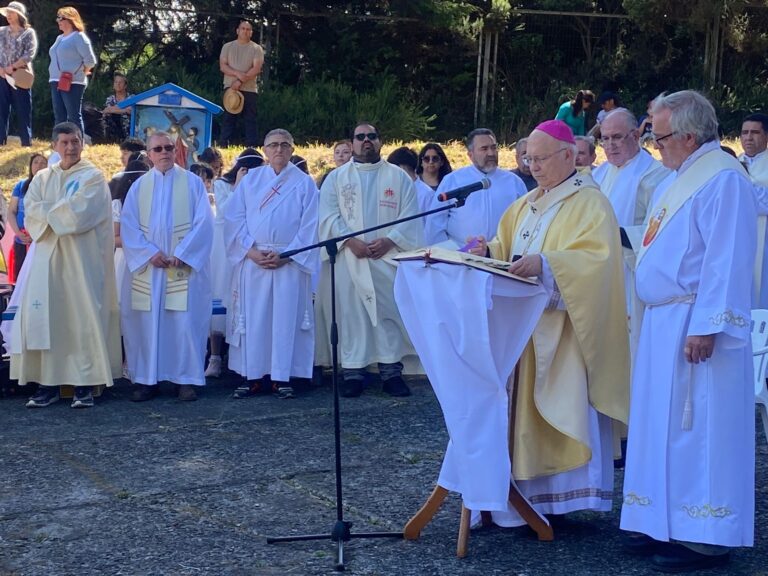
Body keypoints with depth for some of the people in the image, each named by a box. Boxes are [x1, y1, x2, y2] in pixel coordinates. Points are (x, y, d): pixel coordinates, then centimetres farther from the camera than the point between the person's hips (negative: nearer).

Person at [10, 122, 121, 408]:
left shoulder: (93, 177, 2)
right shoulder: (42, 178, 16)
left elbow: (78, 213, -11)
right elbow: (30, 212, 3)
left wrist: (47, 210, -1)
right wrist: (62, 211, -10)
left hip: (82, 258, -4)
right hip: (47, 256, 4)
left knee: (83, 316, -5)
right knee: (45, 317, -2)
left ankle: (85, 384, -1)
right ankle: (48, 383, 3)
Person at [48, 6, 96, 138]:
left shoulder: (78, 37, -7)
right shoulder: (59, 38, 18)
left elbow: (90, 60, -11)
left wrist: (81, 73, 1)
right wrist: (54, 76, 16)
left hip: (72, 83, -8)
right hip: (56, 82, 8)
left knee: (74, 116, -6)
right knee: (59, 116, 8)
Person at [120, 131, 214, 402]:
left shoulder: (192, 182, 5)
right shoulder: (138, 186, 10)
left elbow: (203, 222, -4)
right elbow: (128, 226, 2)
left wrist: (182, 253, -13)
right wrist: (150, 253, -12)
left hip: (185, 264, -2)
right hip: (147, 265, 2)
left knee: (186, 322, -4)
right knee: (147, 322, 2)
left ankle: (187, 378, 2)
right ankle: (146, 379, 8)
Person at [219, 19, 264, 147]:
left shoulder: (256, 49, 4)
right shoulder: (228, 47, 10)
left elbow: (256, 69, -7)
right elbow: (223, 66, 0)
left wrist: (240, 82, -15)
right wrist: (237, 73, -17)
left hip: (249, 89, -1)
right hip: (230, 88, 1)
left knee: (250, 119, -2)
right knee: (228, 119, 0)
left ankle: (252, 148, -2)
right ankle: (225, 146, 1)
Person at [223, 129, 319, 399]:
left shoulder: (304, 183, 5)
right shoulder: (250, 179, 10)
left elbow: (309, 225, -1)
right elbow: (234, 218, 5)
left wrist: (286, 255, -11)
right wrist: (251, 250, -8)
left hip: (290, 262, -2)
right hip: (252, 261, 2)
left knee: (286, 318, -2)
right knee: (253, 318, 0)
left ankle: (282, 377, 3)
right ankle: (253, 377, 5)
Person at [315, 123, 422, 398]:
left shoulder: (399, 177, 10)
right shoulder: (336, 178, 10)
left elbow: (410, 216, 3)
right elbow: (328, 216, 1)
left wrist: (389, 240, -12)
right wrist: (350, 241, -14)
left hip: (388, 257, 0)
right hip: (348, 259, 0)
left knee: (390, 313, -2)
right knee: (351, 314, -2)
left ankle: (391, 370, 4)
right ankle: (353, 372, 3)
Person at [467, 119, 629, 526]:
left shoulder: (590, 203, -8)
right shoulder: (528, 204, 17)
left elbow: (596, 257, -21)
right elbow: (509, 247, 19)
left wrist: (545, 263, -34)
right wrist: (489, 252, -4)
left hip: (566, 326, -8)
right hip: (525, 321, 8)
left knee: (565, 403, -8)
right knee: (527, 406, 8)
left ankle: (572, 494, -1)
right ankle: (533, 492, 15)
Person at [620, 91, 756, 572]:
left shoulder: (723, 180, -15)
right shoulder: (687, 176, 16)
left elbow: (728, 260, -21)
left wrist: (705, 327, -25)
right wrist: (649, 311, 18)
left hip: (695, 326, -10)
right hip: (666, 323, 10)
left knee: (698, 429, -4)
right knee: (668, 424, 13)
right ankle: (670, 524, 22)